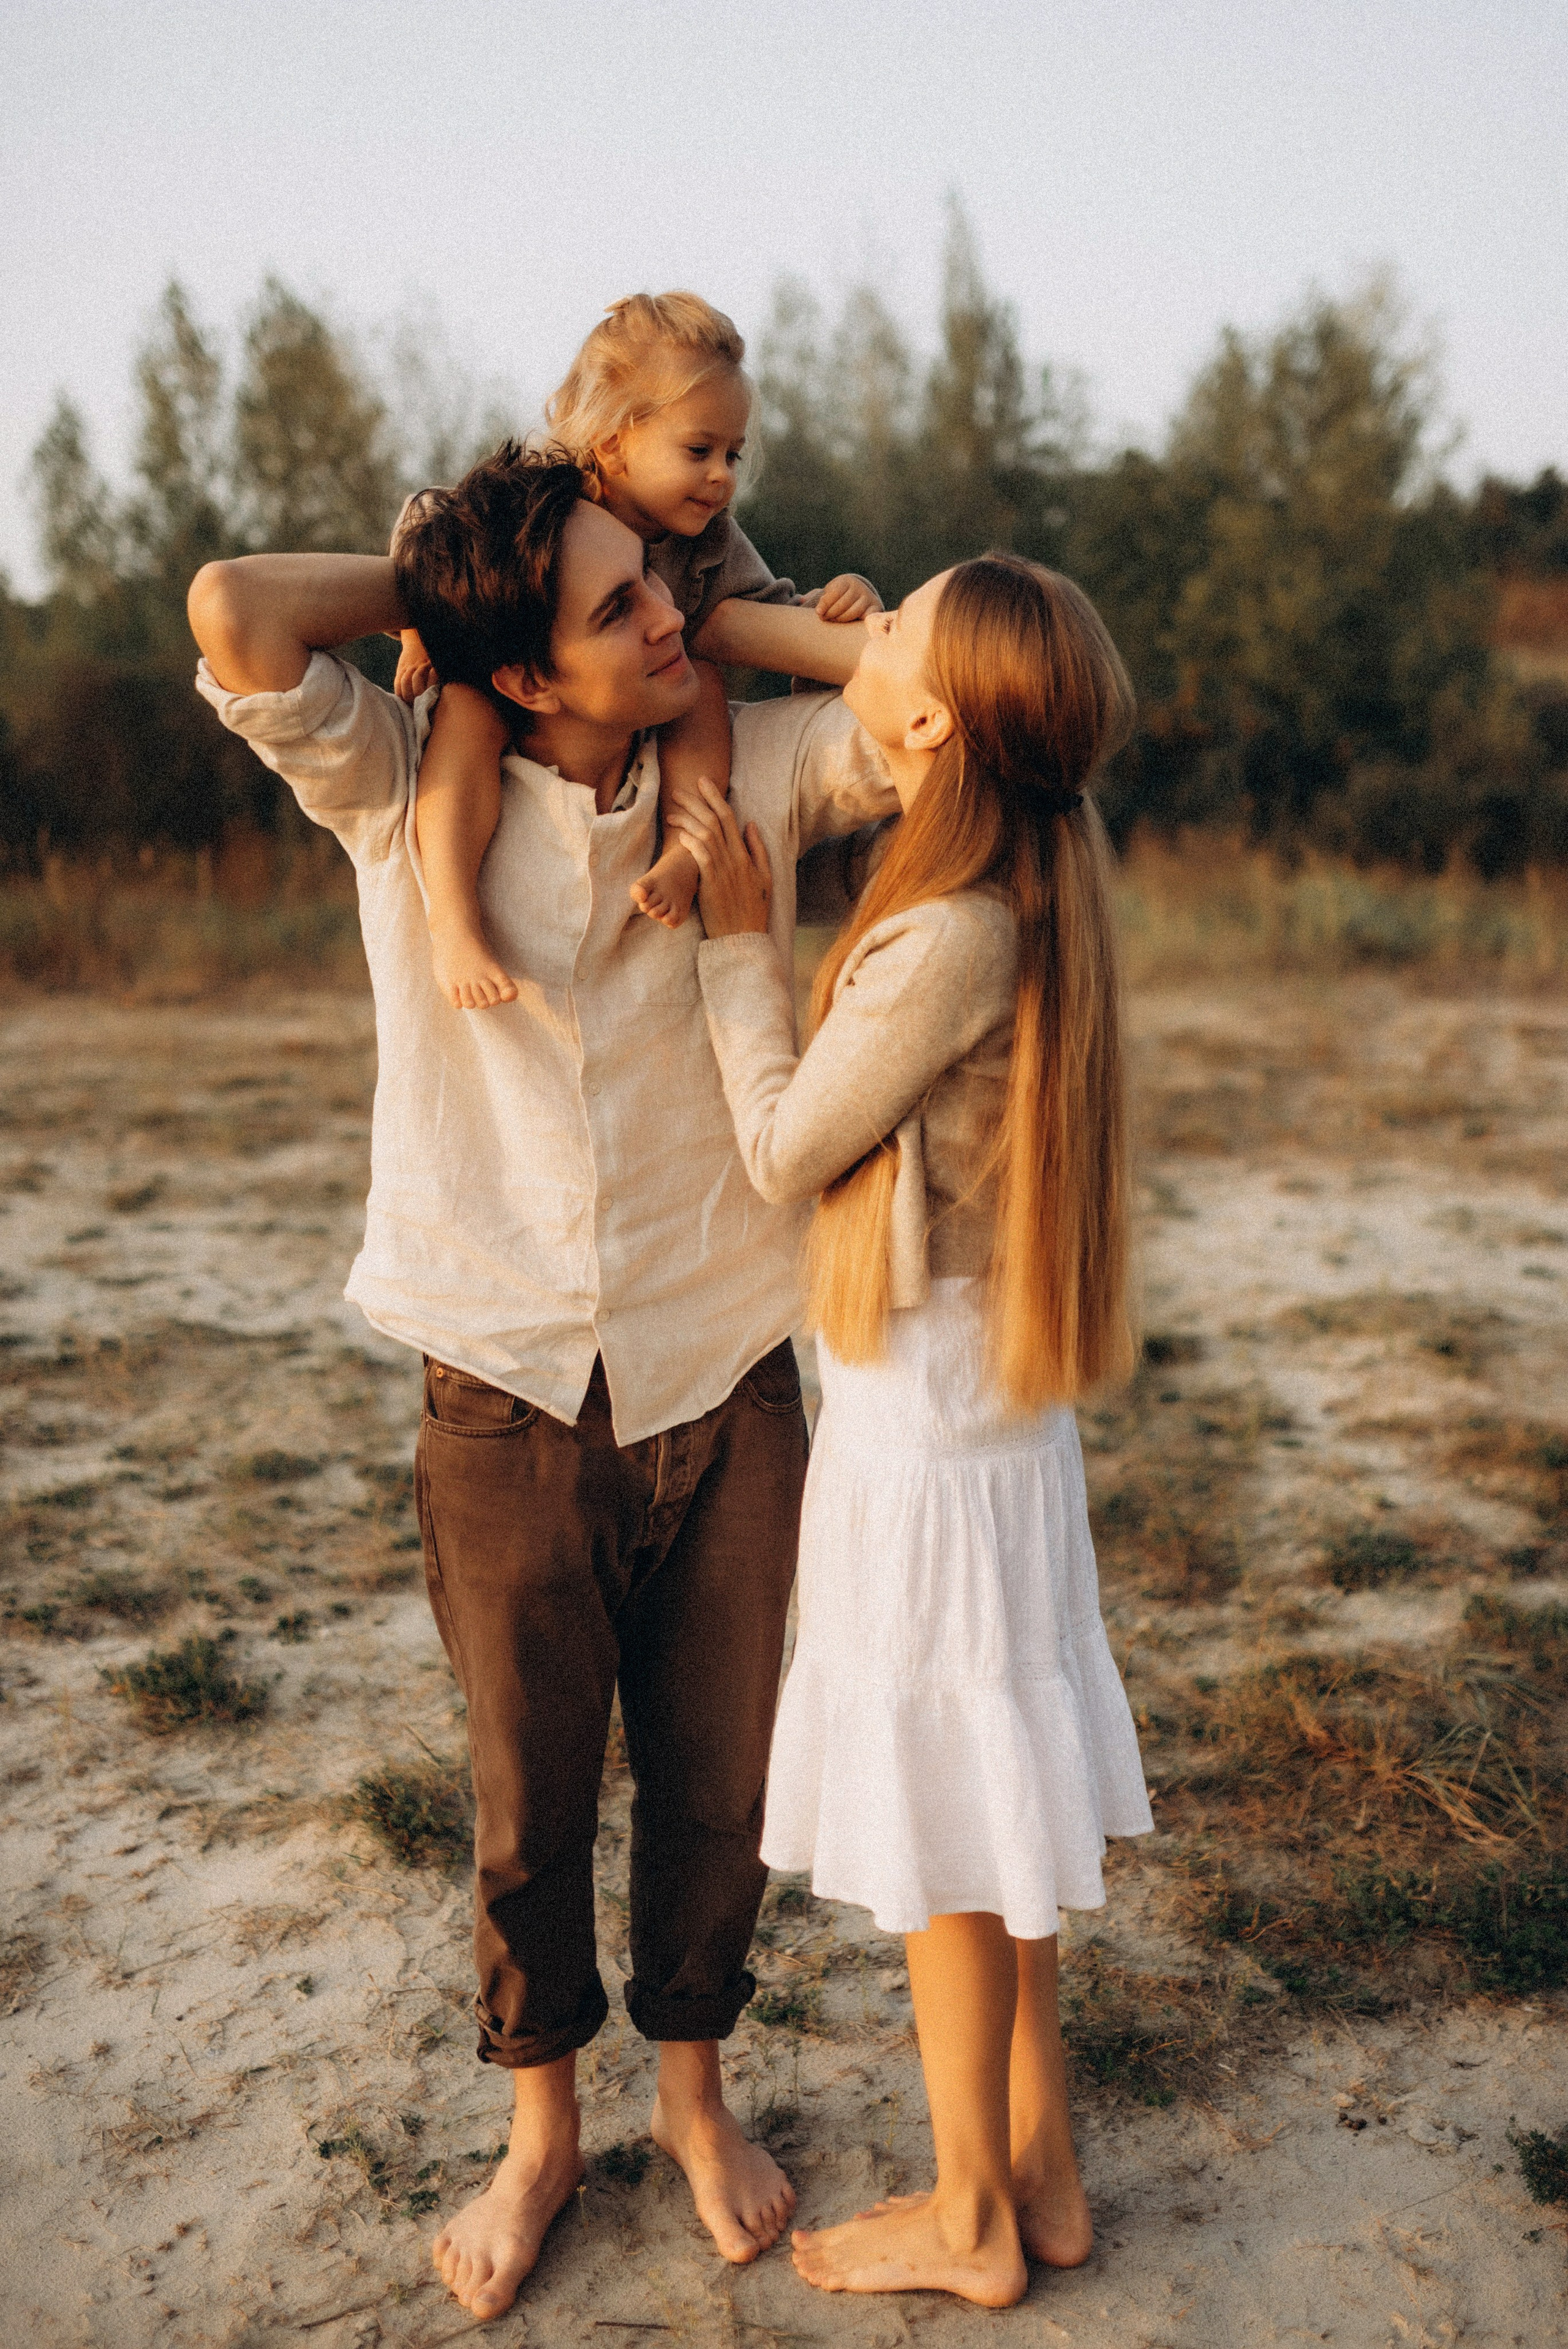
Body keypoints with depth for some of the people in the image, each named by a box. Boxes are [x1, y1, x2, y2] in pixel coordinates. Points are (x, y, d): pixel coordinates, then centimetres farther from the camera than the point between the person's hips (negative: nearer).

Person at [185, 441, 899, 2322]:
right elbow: (236, 611, -23)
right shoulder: (405, 798, -8)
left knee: (714, 1790, 17)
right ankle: (540, 2134, 41)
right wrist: (423, 586, -8)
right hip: (508, 1406, -1)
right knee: (529, 1809, 15)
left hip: (720, 1395, 2)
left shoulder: (752, 772, -3)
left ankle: (693, 2096, 43)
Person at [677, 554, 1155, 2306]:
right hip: (992, 1394, 9)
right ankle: (1041, 2174, 35)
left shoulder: (958, 932, -24)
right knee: (987, 1809, 19)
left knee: (940, 1830, 7)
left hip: (923, 1412, -9)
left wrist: (737, 935, -6)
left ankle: (969, 2220, 27)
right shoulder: (1025, 875, 3)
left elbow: (787, 1148, -12)